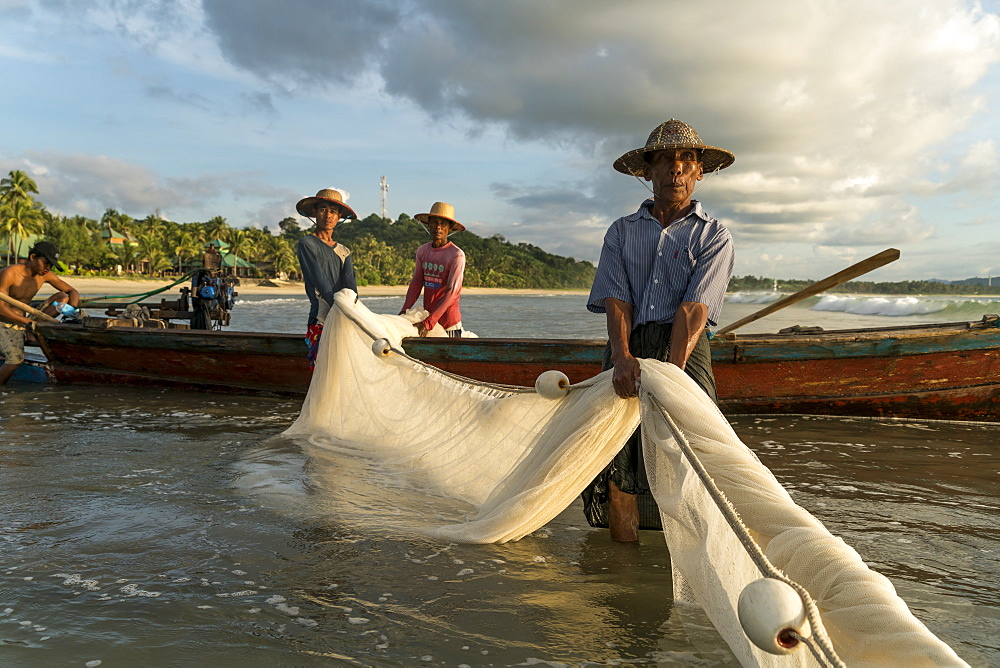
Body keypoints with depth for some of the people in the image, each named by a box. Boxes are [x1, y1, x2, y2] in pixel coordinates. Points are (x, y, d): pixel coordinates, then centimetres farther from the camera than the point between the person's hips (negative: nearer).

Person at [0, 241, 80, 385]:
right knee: (15, 360, -27)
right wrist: (29, 322, -33)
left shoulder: (45, 275, -1)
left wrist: (72, 307, -18)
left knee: (63, 297, -3)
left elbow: (72, 291, 4)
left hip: (24, 323, 6)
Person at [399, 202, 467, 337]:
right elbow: (416, 284, 10)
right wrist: (404, 310, -5)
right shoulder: (422, 251, 8)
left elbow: (451, 293, -17)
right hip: (427, 316, 5)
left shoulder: (457, 255, -12)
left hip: (449, 321, -5)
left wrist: (428, 323, -23)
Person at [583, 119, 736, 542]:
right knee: (618, 465, -3)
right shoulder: (621, 231, 18)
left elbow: (694, 309, -5)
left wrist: (670, 372, -19)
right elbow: (616, 300, 3)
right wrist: (622, 356, -16)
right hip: (628, 353, 2)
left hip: (683, 352, -1)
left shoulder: (713, 236, 11)